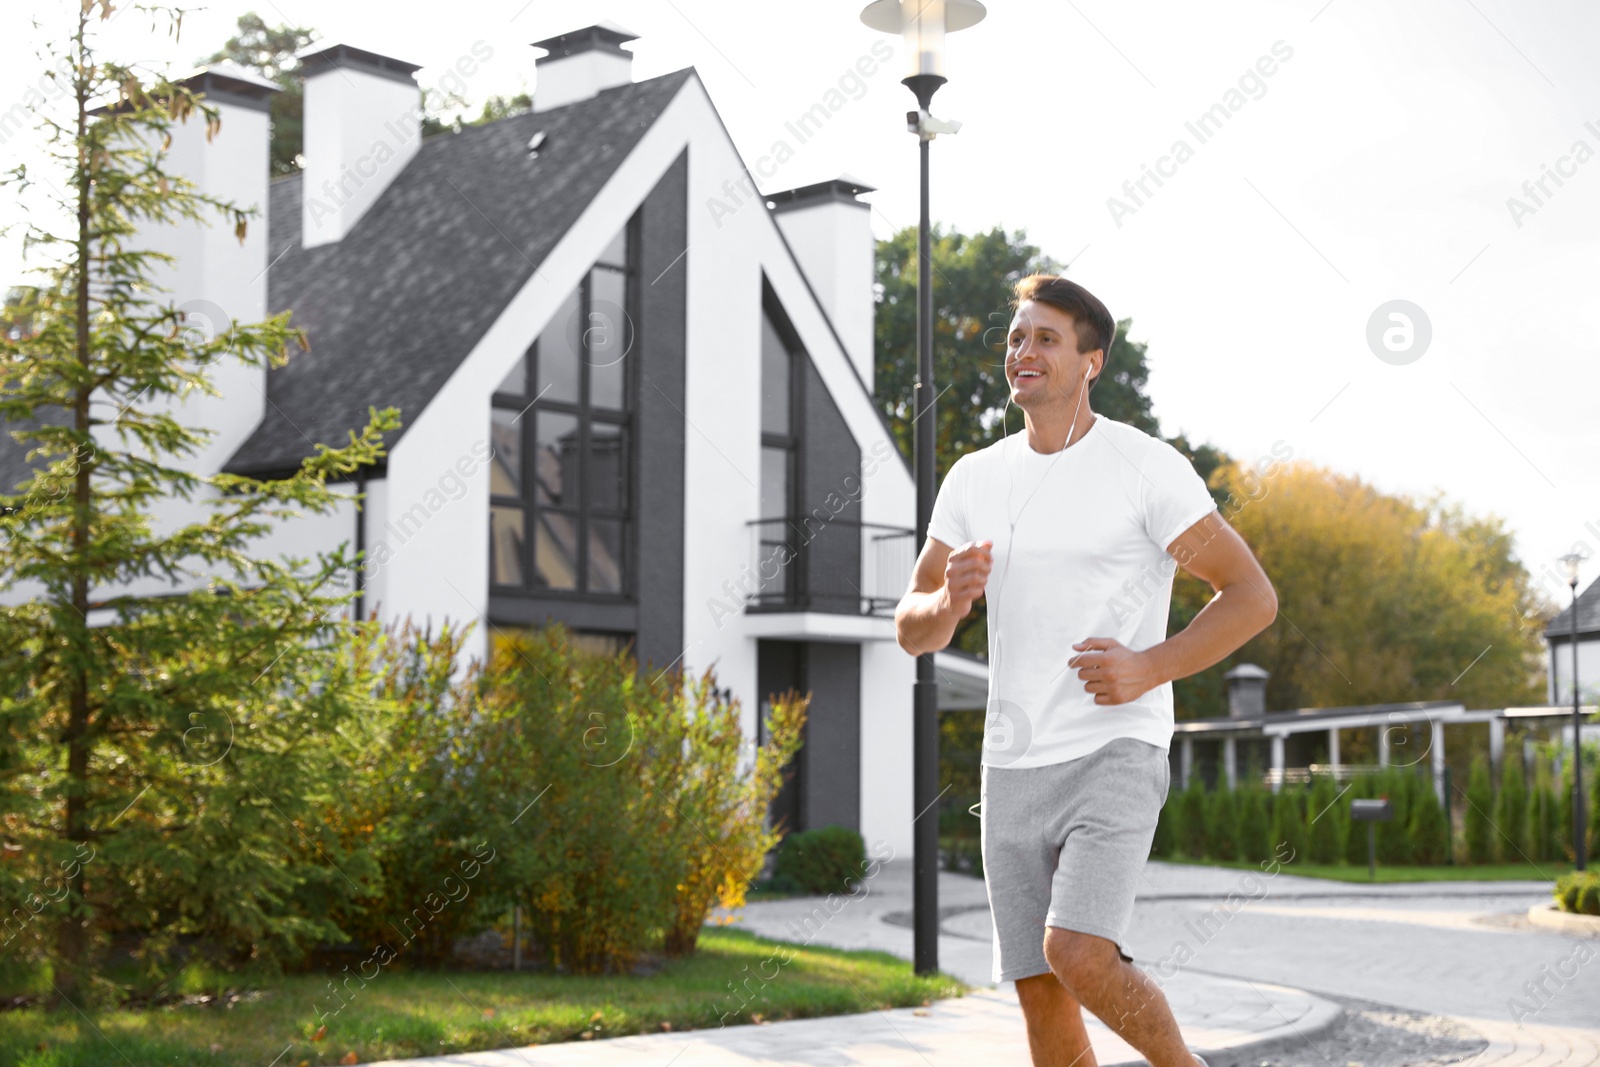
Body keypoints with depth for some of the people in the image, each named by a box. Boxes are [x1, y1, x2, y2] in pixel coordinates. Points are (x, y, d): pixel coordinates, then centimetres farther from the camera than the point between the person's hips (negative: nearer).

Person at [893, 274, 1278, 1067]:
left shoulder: (1146, 467, -6)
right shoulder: (973, 479, 10)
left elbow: (1253, 597, -5)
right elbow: (913, 630, 12)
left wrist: (1150, 668, -19)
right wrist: (951, 597, -12)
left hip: (1116, 754, -5)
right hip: (1013, 766, 5)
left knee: (1078, 956, -22)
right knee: (1040, 994, 5)